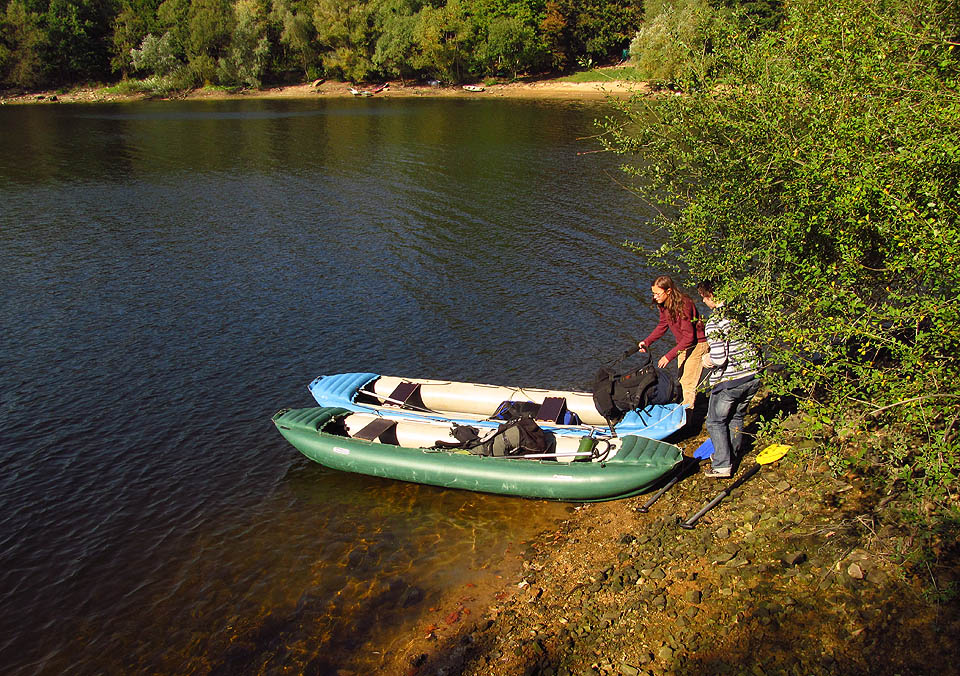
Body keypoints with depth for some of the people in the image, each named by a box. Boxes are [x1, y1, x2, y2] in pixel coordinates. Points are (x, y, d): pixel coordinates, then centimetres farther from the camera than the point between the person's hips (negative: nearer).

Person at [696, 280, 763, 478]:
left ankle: (722, 465, 10)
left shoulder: (714, 322, -19)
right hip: (753, 377, 7)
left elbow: (719, 358, -23)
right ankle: (732, 455, 37)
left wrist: (707, 360, 0)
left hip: (728, 381, -7)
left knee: (716, 421, 10)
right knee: (737, 417, 25)